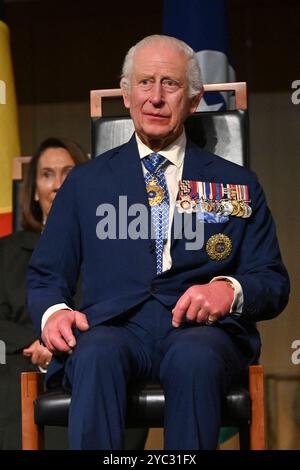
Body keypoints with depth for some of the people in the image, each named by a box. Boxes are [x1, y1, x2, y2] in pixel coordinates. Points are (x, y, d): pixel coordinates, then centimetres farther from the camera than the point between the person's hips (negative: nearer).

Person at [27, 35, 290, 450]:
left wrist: (230, 290, -11)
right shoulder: (86, 182, 21)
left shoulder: (237, 184, 19)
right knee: (96, 355, -36)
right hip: (113, 326, 0)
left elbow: (273, 284, 13)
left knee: (195, 358, -37)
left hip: (200, 327, 0)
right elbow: (47, 275, 18)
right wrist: (54, 312, -7)